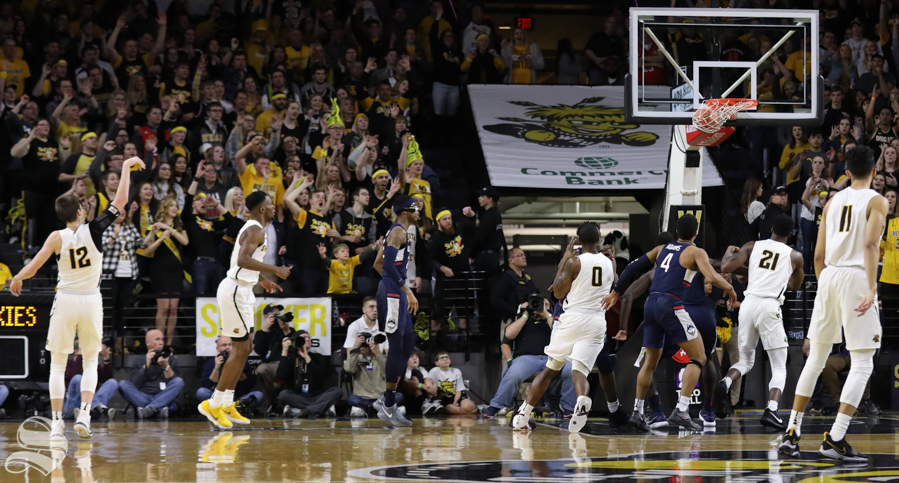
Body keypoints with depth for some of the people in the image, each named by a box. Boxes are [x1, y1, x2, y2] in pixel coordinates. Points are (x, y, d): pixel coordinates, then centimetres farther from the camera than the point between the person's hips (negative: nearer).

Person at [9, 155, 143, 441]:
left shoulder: (57, 238, -8)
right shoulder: (94, 230, -7)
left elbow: (31, 269, -10)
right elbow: (120, 202, -1)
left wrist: (17, 280, 11)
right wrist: (126, 169, 7)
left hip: (65, 300, -1)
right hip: (91, 300, 1)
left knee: (58, 364, 7)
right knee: (90, 362, 15)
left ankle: (57, 423, 0)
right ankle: (84, 414, -4)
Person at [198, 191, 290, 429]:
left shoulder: (253, 228, 16)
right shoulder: (256, 230, -16)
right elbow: (243, 260, -31)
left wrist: (262, 280, 28)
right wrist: (275, 269, -29)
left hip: (240, 291, 11)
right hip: (236, 291, -11)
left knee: (245, 349, 13)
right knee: (241, 350, -7)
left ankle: (227, 405, 15)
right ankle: (213, 404, -4)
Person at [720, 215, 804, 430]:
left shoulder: (752, 246, 10)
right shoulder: (794, 256, 8)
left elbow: (726, 268, 2)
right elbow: (794, 285, 25)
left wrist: (729, 255, 23)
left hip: (748, 303, 3)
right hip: (770, 307, -3)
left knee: (745, 361, 20)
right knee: (779, 368, 5)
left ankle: (724, 384, -12)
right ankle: (771, 410, -18)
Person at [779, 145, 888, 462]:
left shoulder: (833, 201, 15)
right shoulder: (876, 201, -1)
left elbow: (819, 254, 14)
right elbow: (870, 245, -16)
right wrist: (871, 288, -22)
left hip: (828, 276, 6)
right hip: (855, 277, -6)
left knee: (816, 358, 17)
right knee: (862, 363, -2)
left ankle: (791, 434, 16)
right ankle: (835, 439, -13)